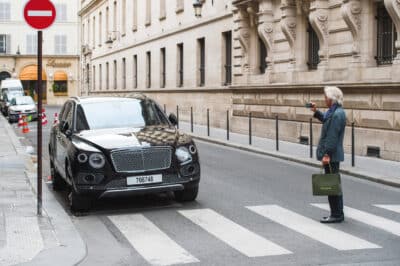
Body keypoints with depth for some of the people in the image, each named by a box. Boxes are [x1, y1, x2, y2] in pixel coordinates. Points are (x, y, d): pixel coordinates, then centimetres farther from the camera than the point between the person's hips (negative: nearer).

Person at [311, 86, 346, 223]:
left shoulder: (337, 114, -19)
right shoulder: (334, 111, 12)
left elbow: (332, 136, -23)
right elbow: (325, 119, 34)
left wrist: (327, 154, -24)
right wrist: (316, 111, 26)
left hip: (332, 156, -10)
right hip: (332, 155, 10)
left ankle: (337, 215, 1)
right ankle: (337, 214, 25)